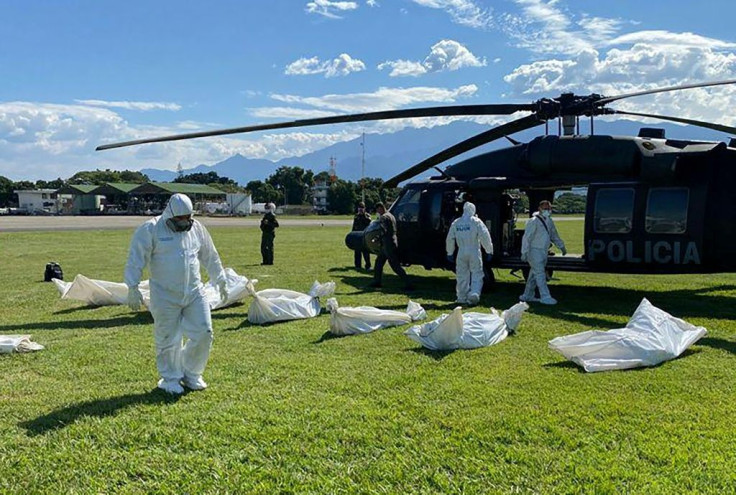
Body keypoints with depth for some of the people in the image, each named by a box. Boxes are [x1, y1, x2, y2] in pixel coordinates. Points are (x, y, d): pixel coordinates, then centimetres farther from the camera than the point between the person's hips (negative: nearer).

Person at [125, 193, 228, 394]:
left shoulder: (197, 229, 7)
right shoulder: (151, 230, -7)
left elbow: (210, 257, 18)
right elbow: (136, 259, -8)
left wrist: (221, 281, 23)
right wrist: (133, 287, -14)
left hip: (195, 293, 4)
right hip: (165, 296, -4)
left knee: (203, 333, 2)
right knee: (168, 340, 4)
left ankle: (190, 374, 23)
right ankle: (171, 379, 23)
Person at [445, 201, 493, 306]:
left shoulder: (456, 223, 7)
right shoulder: (476, 222, -6)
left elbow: (450, 239, 11)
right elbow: (485, 236, -11)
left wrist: (450, 253, 20)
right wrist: (489, 251, -4)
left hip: (461, 253, 3)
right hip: (474, 253, -3)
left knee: (462, 276, 11)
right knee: (476, 275, 2)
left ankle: (462, 298, 15)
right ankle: (474, 293, -16)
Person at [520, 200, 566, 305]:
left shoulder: (549, 221, 13)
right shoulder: (534, 221, -13)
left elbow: (554, 235, 26)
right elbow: (526, 237, -15)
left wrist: (561, 247, 22)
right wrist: (524, 253, -19)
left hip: (543, 252, 8)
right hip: (534, 251, -8)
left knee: (534, 274, 13)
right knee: (540, 274, -10)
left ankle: (527, 296, 22)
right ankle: (545, 297, -10)